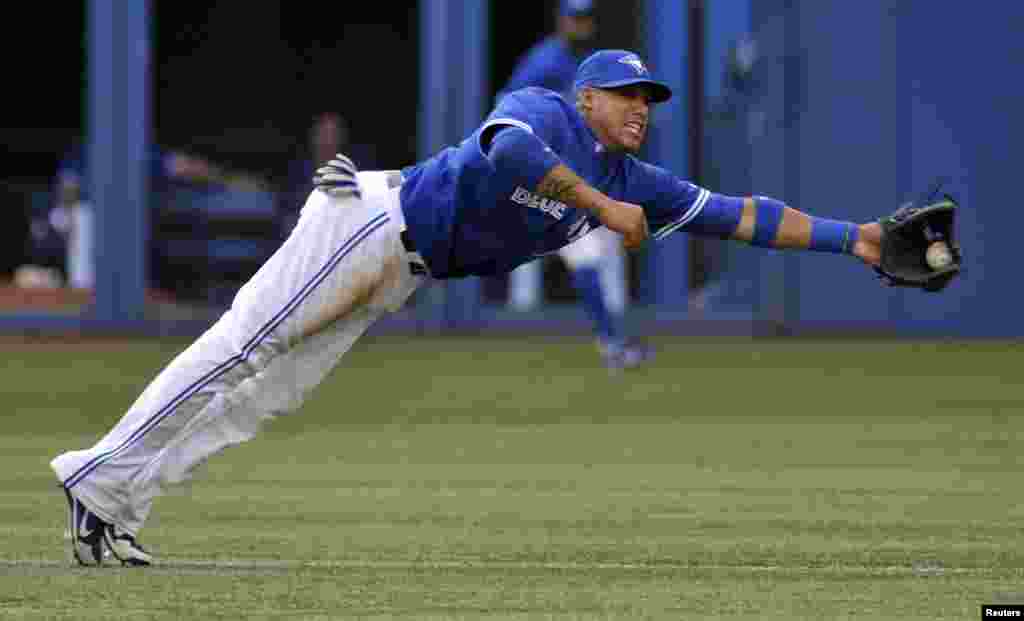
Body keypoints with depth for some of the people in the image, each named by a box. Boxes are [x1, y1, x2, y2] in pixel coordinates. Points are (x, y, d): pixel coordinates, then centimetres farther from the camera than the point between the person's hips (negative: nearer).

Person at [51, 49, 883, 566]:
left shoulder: (632, 182, 11)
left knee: (268, 394, 4)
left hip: (402, 276, 8)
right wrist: (598, 206, -28)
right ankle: (100, 475, -10)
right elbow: (507, 150, -35)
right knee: (244, 351, -11)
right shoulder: (543, 110, -12)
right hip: (371, 217, -8)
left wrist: (847, 239, 4)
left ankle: (117, 500, 3)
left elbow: (735, 215, 9)